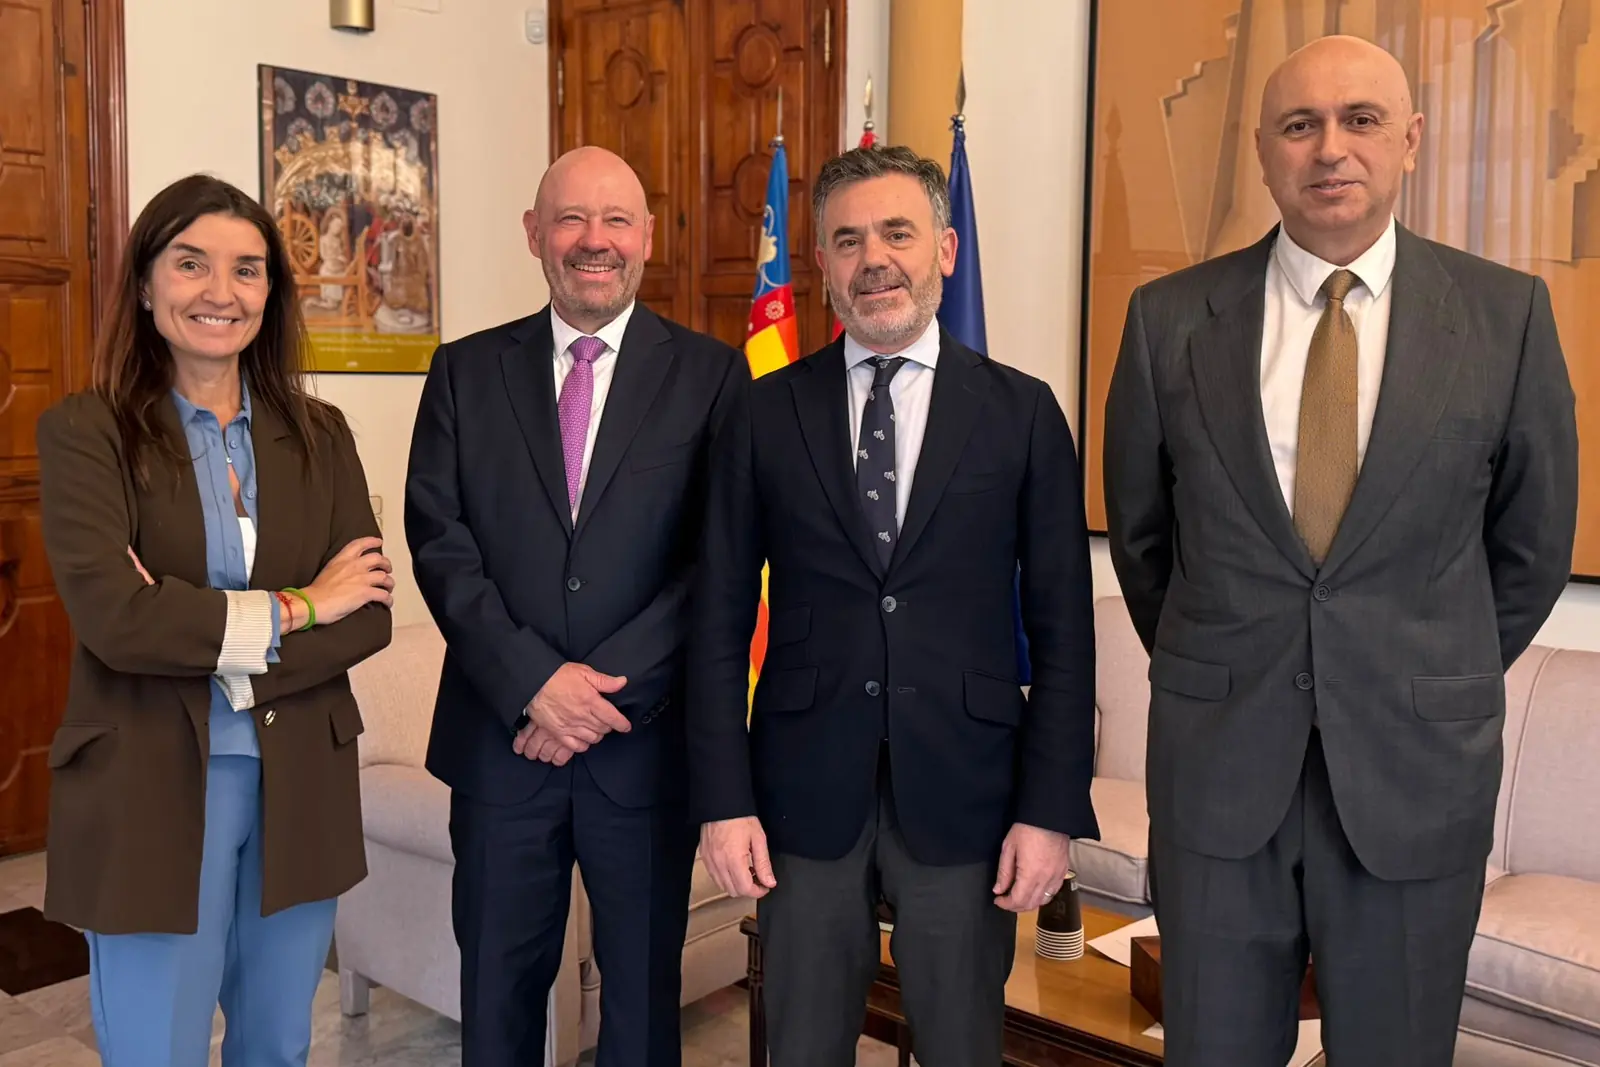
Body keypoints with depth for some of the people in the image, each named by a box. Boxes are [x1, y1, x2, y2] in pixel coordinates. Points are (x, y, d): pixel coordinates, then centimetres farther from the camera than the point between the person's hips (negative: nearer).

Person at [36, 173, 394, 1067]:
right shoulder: (86, 432, -5)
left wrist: (216, 652, -16)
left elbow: (369, 615, -3)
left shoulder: (319, 434, 5)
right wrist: (291, 610, -12)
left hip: (300, 789, 4)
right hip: (151, 793, -3)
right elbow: (112, 615, -19)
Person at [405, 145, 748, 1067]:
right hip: (501, 736, 2)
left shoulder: (711, 375, -1)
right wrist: (534, 681, -15)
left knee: (644, 986, 14)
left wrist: (609, 688, -15)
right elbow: (440, 541, -3)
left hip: (648, 738, -1)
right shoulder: (466, 371, 5)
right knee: (497, 985, 16)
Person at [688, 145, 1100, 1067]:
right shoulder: (764, 416, 2)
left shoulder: (1022, 412, 1)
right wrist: (724, 800, -4)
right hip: (805, 793, 1)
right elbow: (721, 620, 2)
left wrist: (1052, 809, -5)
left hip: (963, 793, 0)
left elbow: (1063, 627, 0)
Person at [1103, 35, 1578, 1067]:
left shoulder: (1506, 313, -2)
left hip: (1417, 771, 0)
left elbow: (1532, 541, 7)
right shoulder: (1171, 317, -2)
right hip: (1217, 763, 1)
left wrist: (1442, 689, 13)